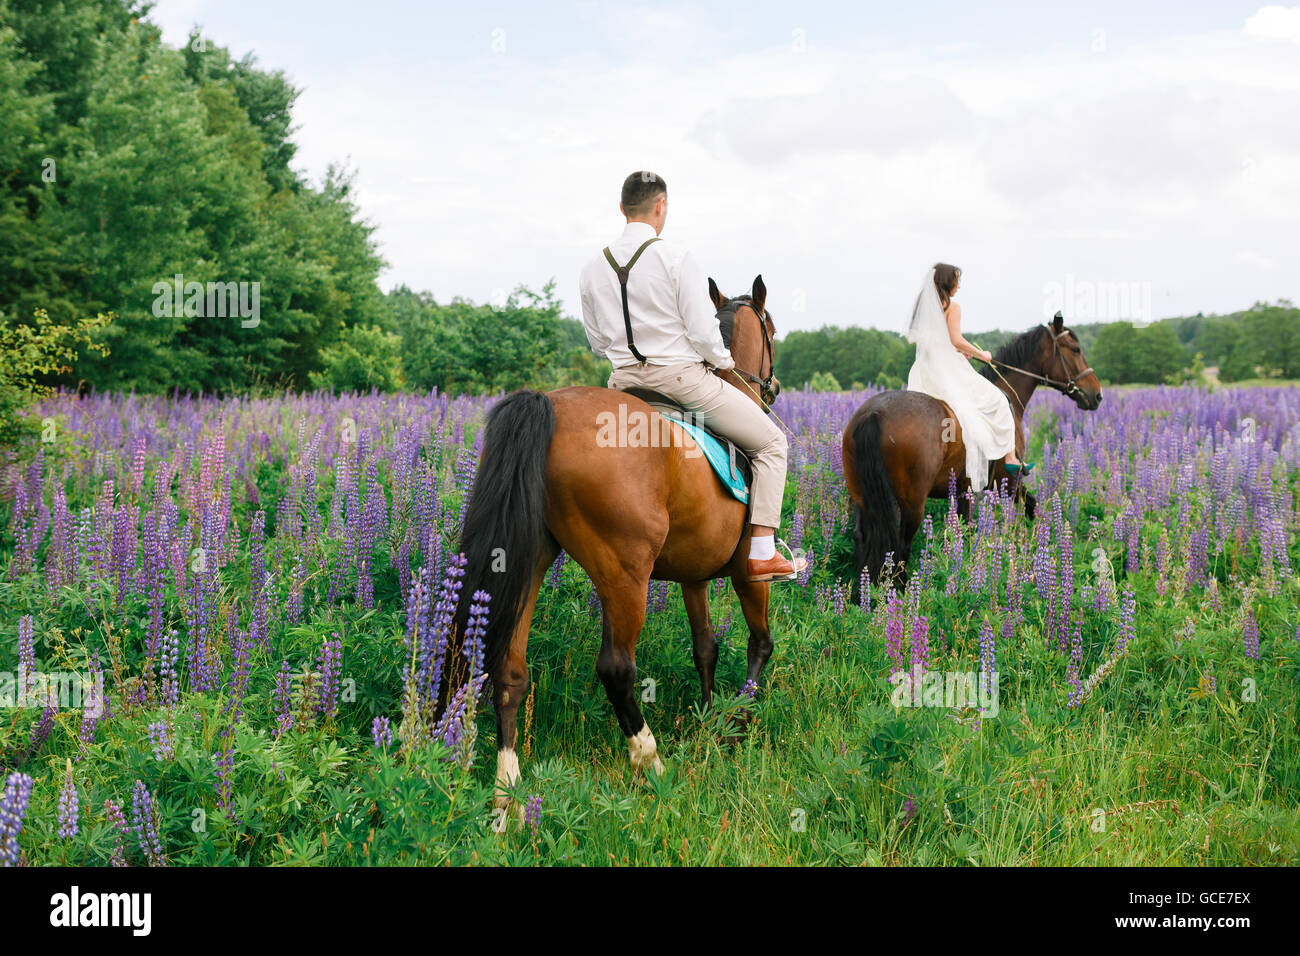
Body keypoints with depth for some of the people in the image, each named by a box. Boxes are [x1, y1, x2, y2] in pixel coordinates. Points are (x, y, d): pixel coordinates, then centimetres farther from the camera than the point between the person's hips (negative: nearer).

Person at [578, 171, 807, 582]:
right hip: (683, 377, -5)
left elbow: (597, 341, 10)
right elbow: (704, 333, -16)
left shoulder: (591, 270, 2)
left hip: (625, 383, 5)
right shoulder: (676, 259, -14)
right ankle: (762, 554, 2)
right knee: (771, 444, 10)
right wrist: (724, 361, 4)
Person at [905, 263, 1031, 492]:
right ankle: (1010, 458, 2)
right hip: (948, 370, -7)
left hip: (925, 375, 7)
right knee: (998, 401, 6)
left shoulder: (924, 306, 12)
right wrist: (981, 355, -4)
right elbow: (956, 340, -18)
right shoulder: (952, 307, -10)